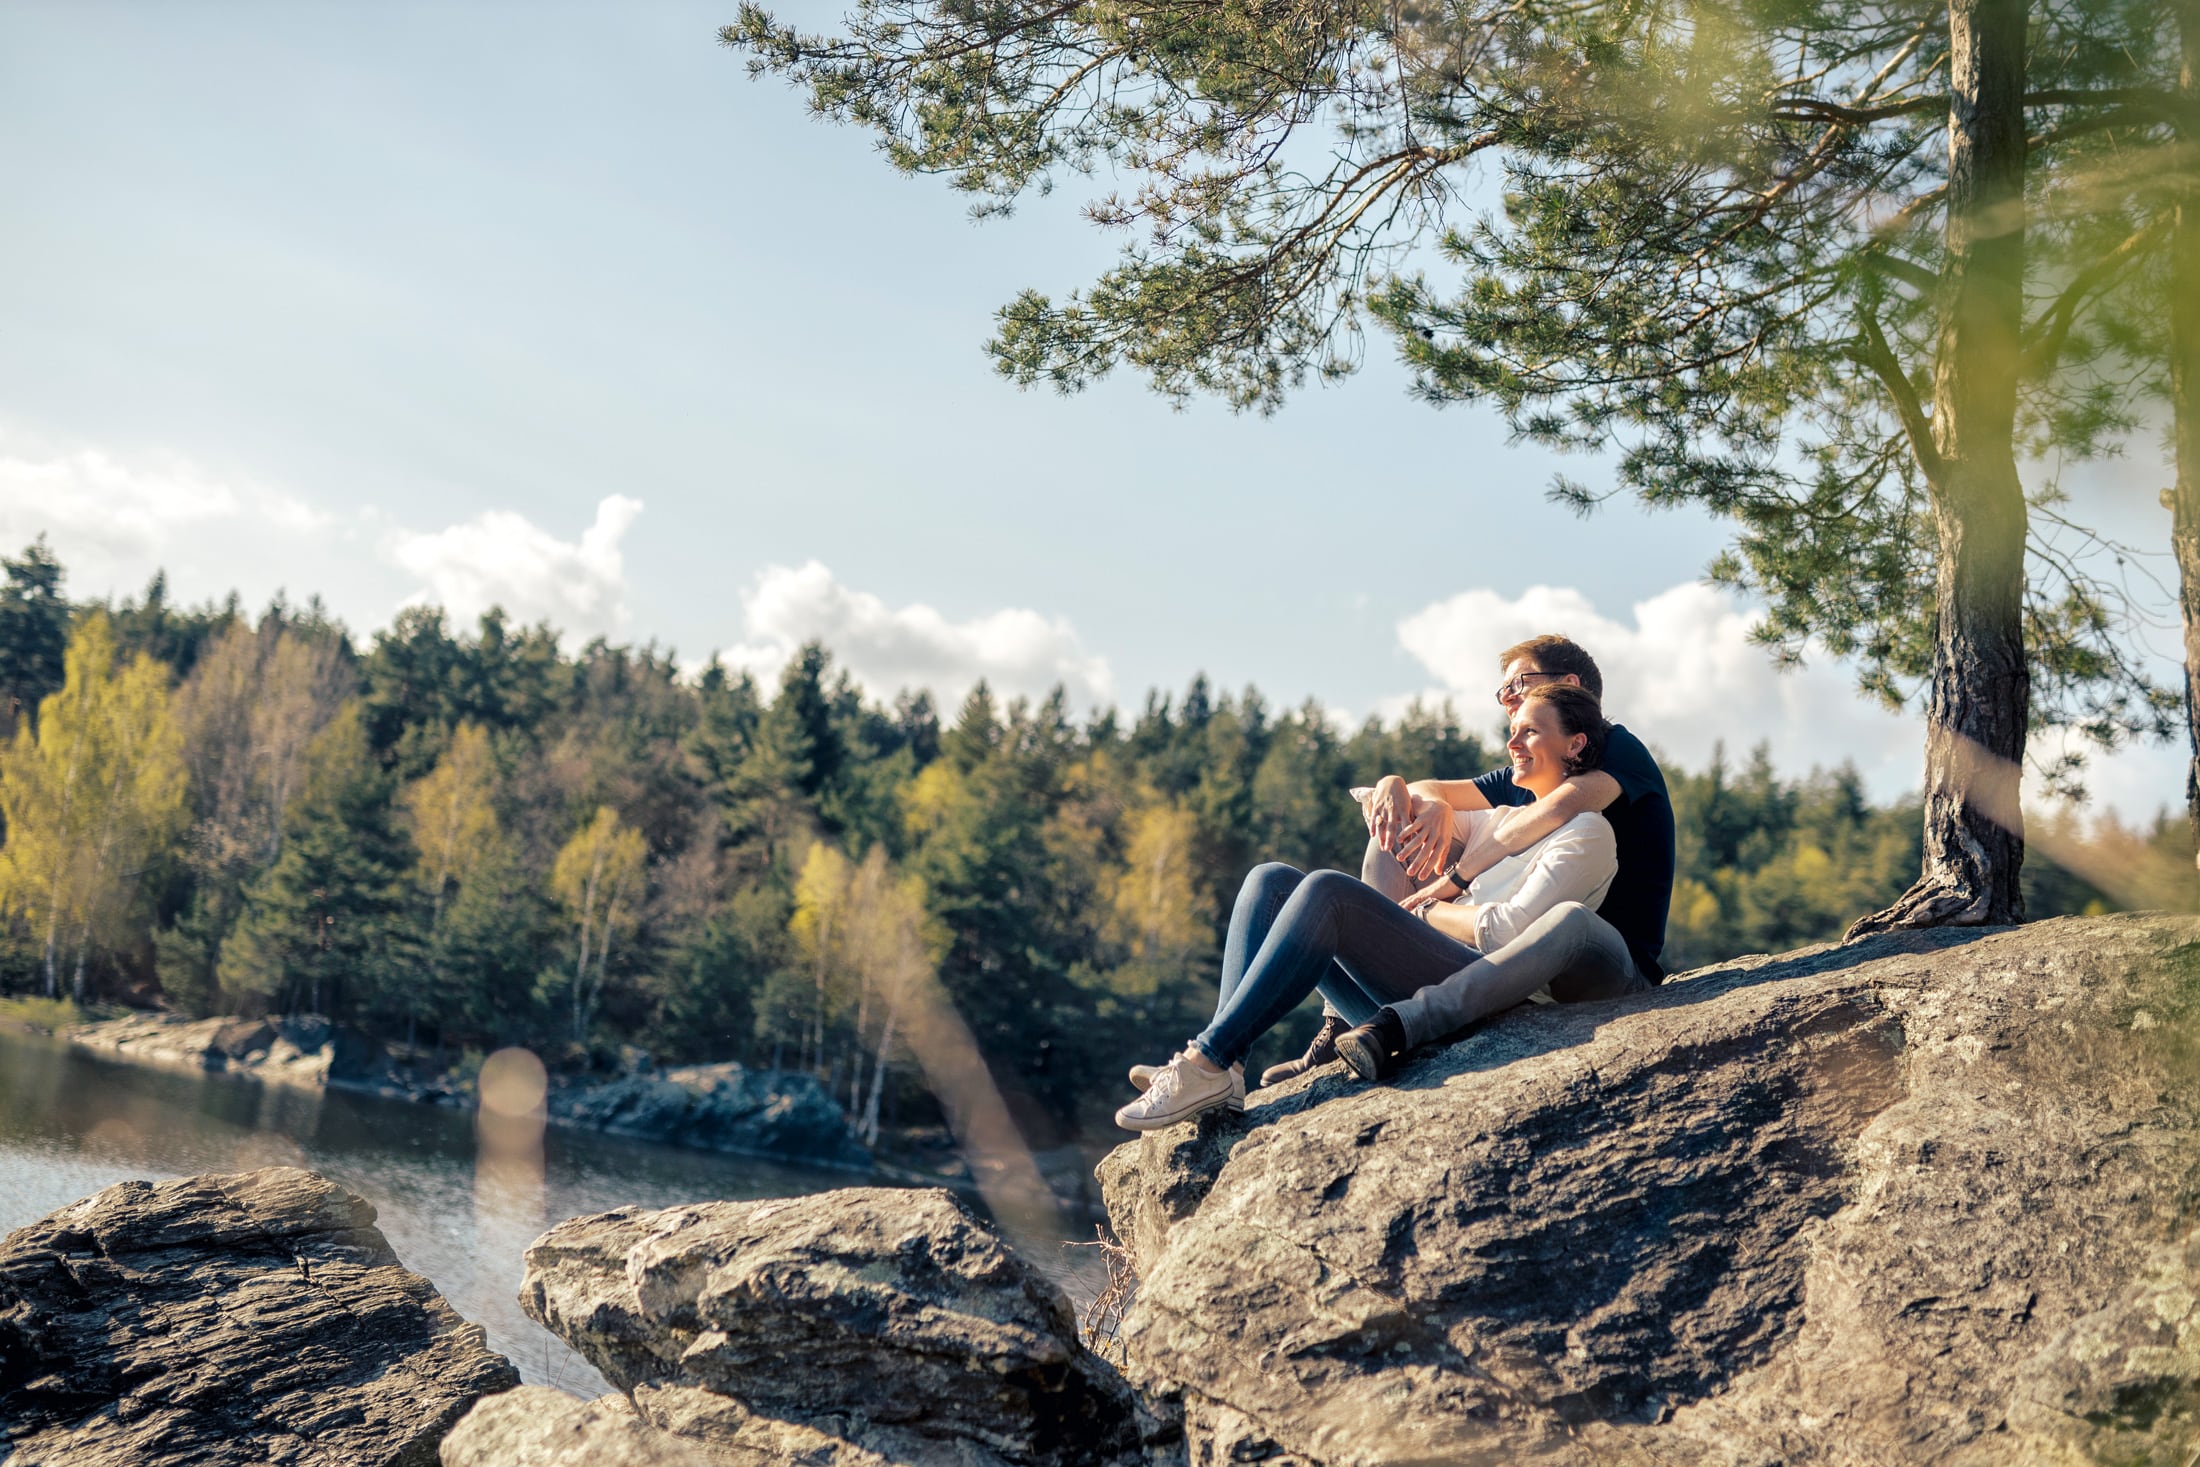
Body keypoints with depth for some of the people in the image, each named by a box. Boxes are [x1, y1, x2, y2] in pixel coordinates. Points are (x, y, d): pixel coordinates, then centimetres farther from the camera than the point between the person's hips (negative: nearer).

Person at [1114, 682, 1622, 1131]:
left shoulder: (1588, 832, 6)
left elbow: (1509, 929, -8)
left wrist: (1427, 911, 2)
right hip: (1405, 1004, 9)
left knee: (1327, 891, -28)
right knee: (1272, 880, -6)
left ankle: (1208, 1061, -34)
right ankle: (1226, 1064, -26)